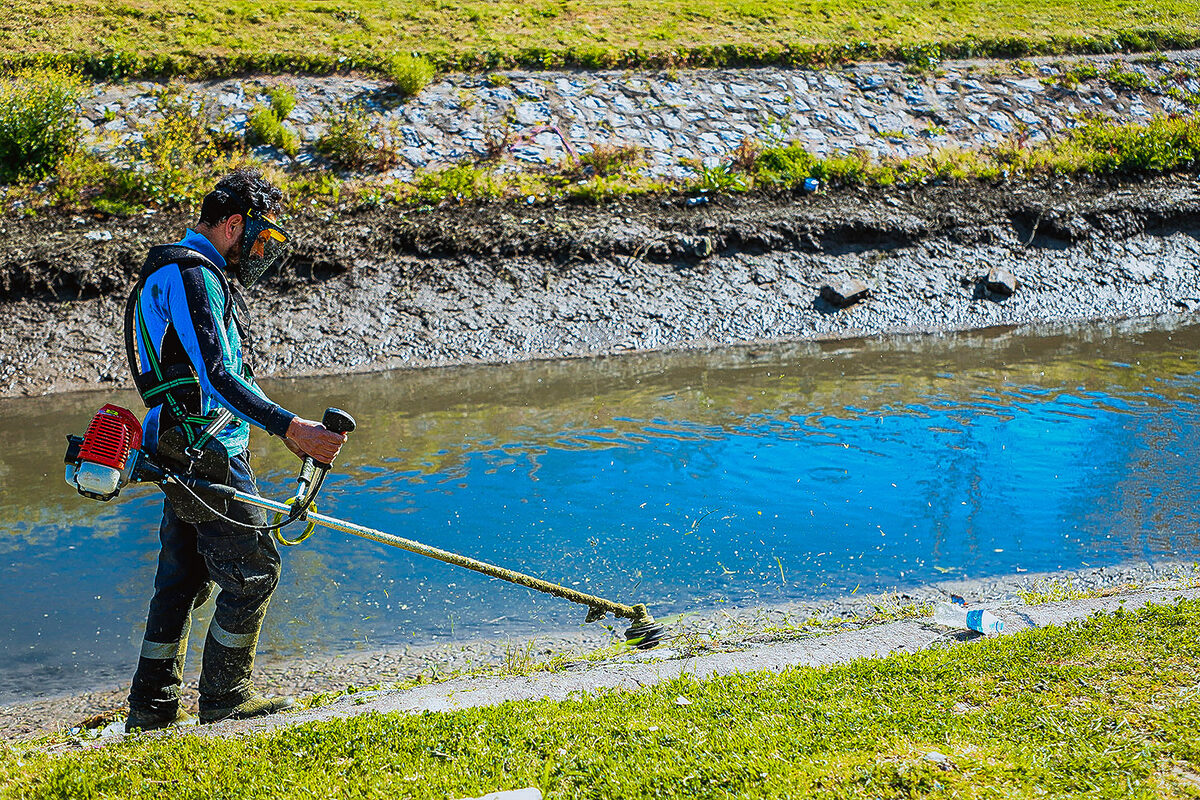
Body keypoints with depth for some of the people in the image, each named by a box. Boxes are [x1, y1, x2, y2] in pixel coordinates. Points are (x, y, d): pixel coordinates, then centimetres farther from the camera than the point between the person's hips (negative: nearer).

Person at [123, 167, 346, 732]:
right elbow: (216, 377, -25)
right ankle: (224, 696, 6)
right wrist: (289, 426, -31)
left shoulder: (180, 272, 21)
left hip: (181, 451, 11)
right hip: (207, 451, -11)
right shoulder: (193, 276, -14)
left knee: (184, 576, 14)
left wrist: (291, 432, 25)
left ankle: (152, 704, 20)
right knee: (253, 570, -3)